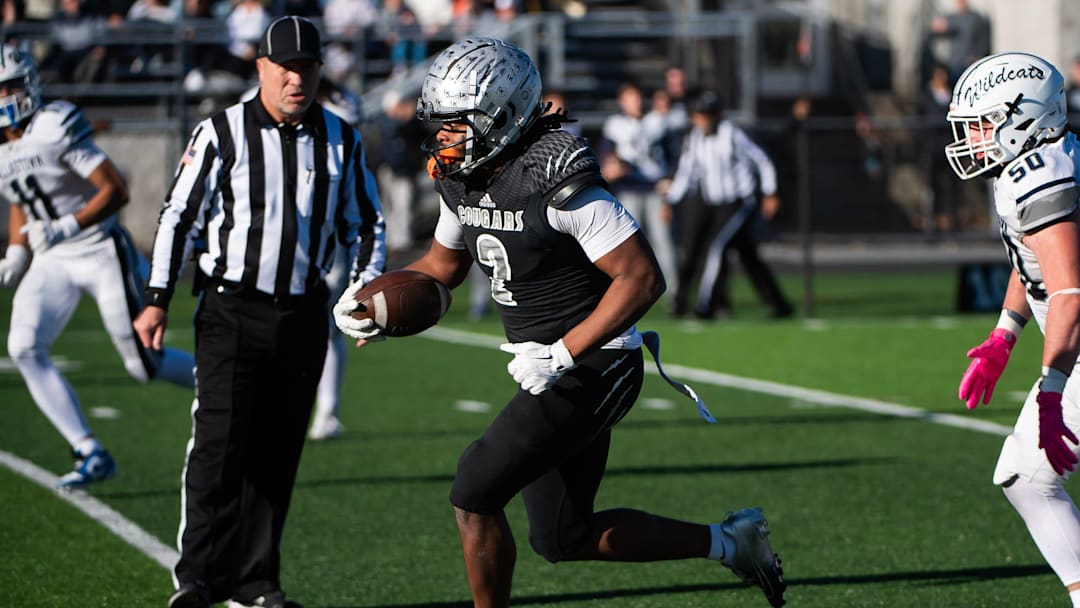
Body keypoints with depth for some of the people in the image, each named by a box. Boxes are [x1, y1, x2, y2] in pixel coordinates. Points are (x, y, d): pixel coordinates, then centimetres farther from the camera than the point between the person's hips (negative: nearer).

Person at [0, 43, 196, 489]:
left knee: (143, 364, -2)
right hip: (51, 262, 7)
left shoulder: (54, 129, -18)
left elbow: (116, 190, -20)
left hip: (100, 253, -6)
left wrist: (67, 227, -30)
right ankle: (90, 454, -10)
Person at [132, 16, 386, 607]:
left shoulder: (340, 140, 6)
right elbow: (179, 216, -1)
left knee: (277, 450, 8)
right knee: (221, 441, -13)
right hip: (232, 310, -4)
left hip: (304, 315, 4)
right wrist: (156, 301, -4)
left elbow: (364, 224, 15)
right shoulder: (222, 133, -4)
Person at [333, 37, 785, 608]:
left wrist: (563, 354, -26)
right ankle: (728, 542, 28)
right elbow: (443, 263, 20)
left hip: (591, 368, -9)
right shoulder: (461, 180, 3)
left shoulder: (557, 184, -23)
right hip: (550, 372, 9)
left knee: (473, 495, -13)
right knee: (564, 538, 14)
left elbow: (643, 278, -23)